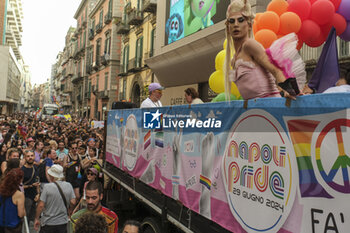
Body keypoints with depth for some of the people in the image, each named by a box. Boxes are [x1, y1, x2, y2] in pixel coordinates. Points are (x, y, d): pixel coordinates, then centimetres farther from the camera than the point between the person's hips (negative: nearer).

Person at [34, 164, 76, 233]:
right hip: (63, 222, 3)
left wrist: (37, 219, -1)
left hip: (48, 223, -2)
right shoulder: (68, 186, -4)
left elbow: (41, 205, -13)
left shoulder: (47, 187, -14)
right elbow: (73, 202, -2)